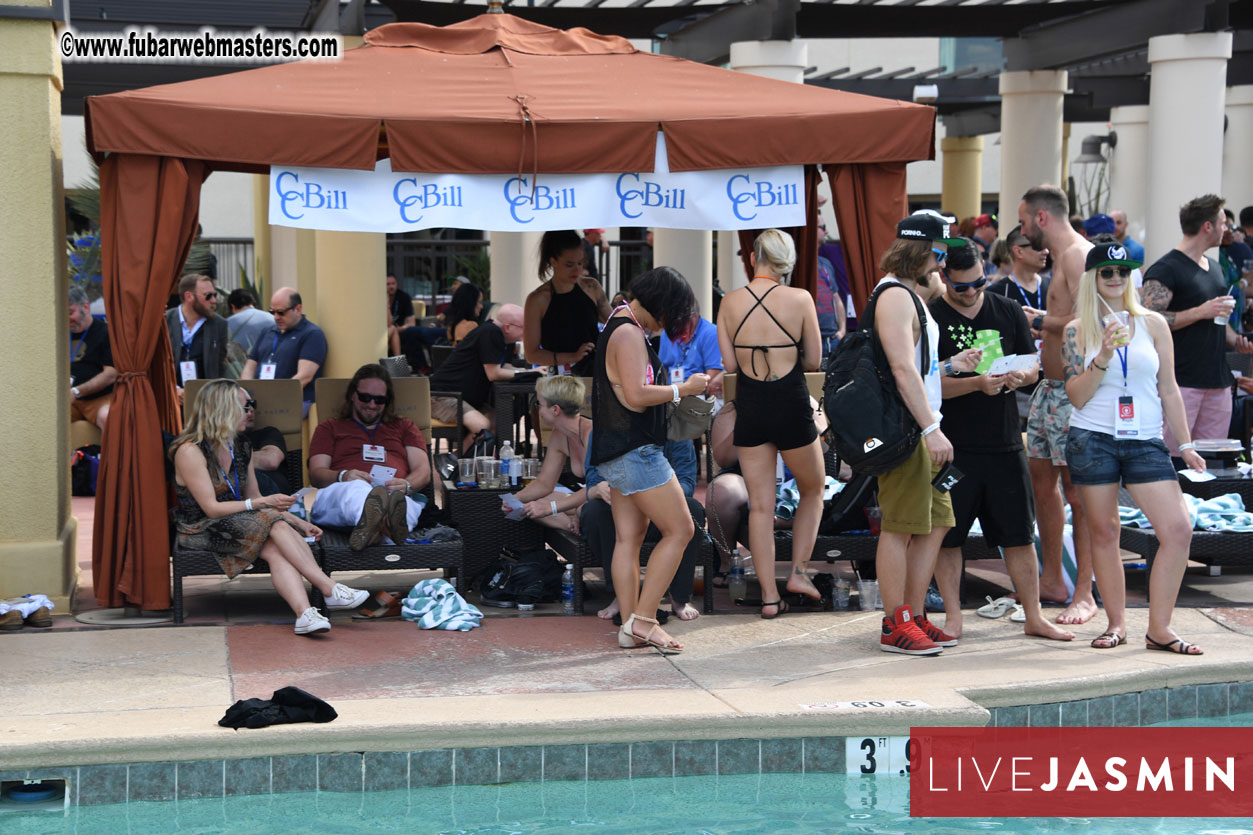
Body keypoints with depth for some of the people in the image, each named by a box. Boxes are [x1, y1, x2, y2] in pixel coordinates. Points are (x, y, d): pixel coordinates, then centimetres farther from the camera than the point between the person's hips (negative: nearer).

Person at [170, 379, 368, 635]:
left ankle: (305, 614, -51)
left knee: (275, 550, -29)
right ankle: (330, 590, -31)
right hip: (201, 532, -6)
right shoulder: (190, 451, -10)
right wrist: (263, 504, -20)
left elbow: (253, 498, 18)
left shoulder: (241, 449, 13)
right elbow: (212, 508, -15)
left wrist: (299, 524, 7)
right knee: (275, 524, -30)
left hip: (239, 525, 6)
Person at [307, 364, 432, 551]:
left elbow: (423, 471, 19)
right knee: (356, 488, -42)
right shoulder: (329, 428, 32)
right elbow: (316, 474, 16)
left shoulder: (404, 427, 35)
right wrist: (342, 476, -9)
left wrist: (407, 485, -7)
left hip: (396, 496, 1)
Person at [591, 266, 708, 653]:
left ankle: (630, 628, 8)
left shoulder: (619, 326, 17)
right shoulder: (629, 334, -16)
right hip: (635, 451, -10)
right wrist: (684, 389, -13)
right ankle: (642, 620, -5)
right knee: (679, 530, -5)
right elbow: (637, 394, -23)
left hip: (618, 453, 10)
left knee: (629, 538, 8)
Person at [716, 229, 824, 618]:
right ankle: (799, 570, 12)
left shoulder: (731, 302, -2)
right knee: (812, 490, 21)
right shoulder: (800, 299, -8)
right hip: (791, 404, -2)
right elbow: (814, 361, -3)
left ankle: (769, 595, 8)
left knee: (760, 505, 8)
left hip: (749, 405, 2)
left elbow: (729, 363, -1)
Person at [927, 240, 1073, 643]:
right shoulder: (930, 317, -4)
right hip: (953, 447, -3)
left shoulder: (1008, 311, 9)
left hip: (1004, 442, 3)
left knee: (1020, 534, 6)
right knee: (946, 535, 2)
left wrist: (1018, 377, -10)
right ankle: (953, 617, 15)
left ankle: (1033, 616, 15)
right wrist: (978, 383, -23)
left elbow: (1033, 367, 13)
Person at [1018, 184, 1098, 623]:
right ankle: (1052, 581, 24)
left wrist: (1038, 320, -13)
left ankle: (1085, 594, -2)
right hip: (1049, 385, 10)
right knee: (1041, 482, 14)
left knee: (1076, 491, -7)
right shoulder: (1062, 257, 17)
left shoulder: (1080, 255, -14)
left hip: (1072, 392, -10)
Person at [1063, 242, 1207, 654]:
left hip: (1145, 441, 1)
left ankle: (1159, 628, -2)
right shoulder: (1078, 330, 4)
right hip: (1093, 441, -1)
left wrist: (1185, 443, 10)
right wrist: (1104, 354, -15)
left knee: (1178, 529, -10)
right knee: (1104, 532, 3)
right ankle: (1116, 624, 16)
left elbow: (1169, 390, 12)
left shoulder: (1153, 323, 8)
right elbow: (1077, 396, -2)